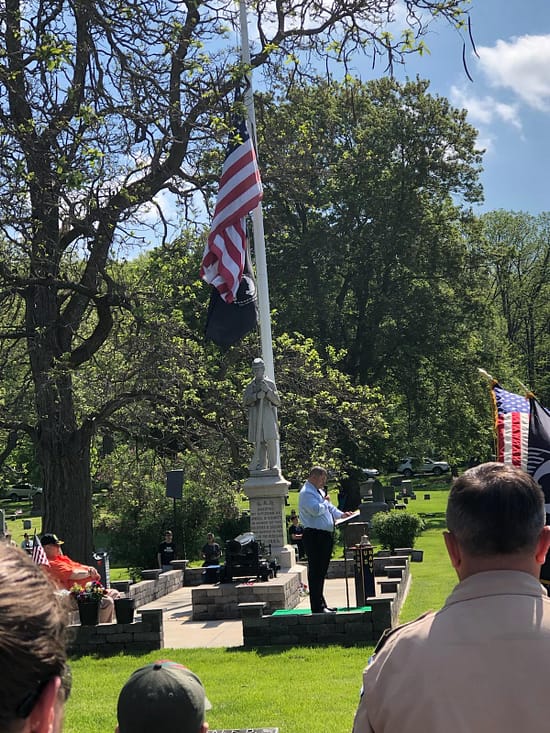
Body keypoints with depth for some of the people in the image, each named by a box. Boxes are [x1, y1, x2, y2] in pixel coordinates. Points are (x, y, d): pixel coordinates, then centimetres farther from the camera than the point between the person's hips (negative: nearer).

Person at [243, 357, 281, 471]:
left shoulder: (270, 384, 9)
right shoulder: (250, 386, 14)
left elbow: (277, 402, 3)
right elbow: (246, 401, 0)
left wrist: (267, 390, -11)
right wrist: (257, 396, -17)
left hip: (269, 417, -2)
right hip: (255, 418, 2)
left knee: (271, 440, -9)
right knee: (258, 443, 0)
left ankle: (273, 465, -4)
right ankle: (261, 466, 3)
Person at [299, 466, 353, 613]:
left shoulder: (319, 491, 20)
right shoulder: (306, 493, -12)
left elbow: (330, 508, 23)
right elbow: (316, 510, -25)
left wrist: (341, 514, 5)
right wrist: (325, 501, -8)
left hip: (325, 536, 10)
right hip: (314, 536, -10)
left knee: (322, 571, 16)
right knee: (316, 571, -6)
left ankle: (322, 605, 25)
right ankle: (317, 607, -4)